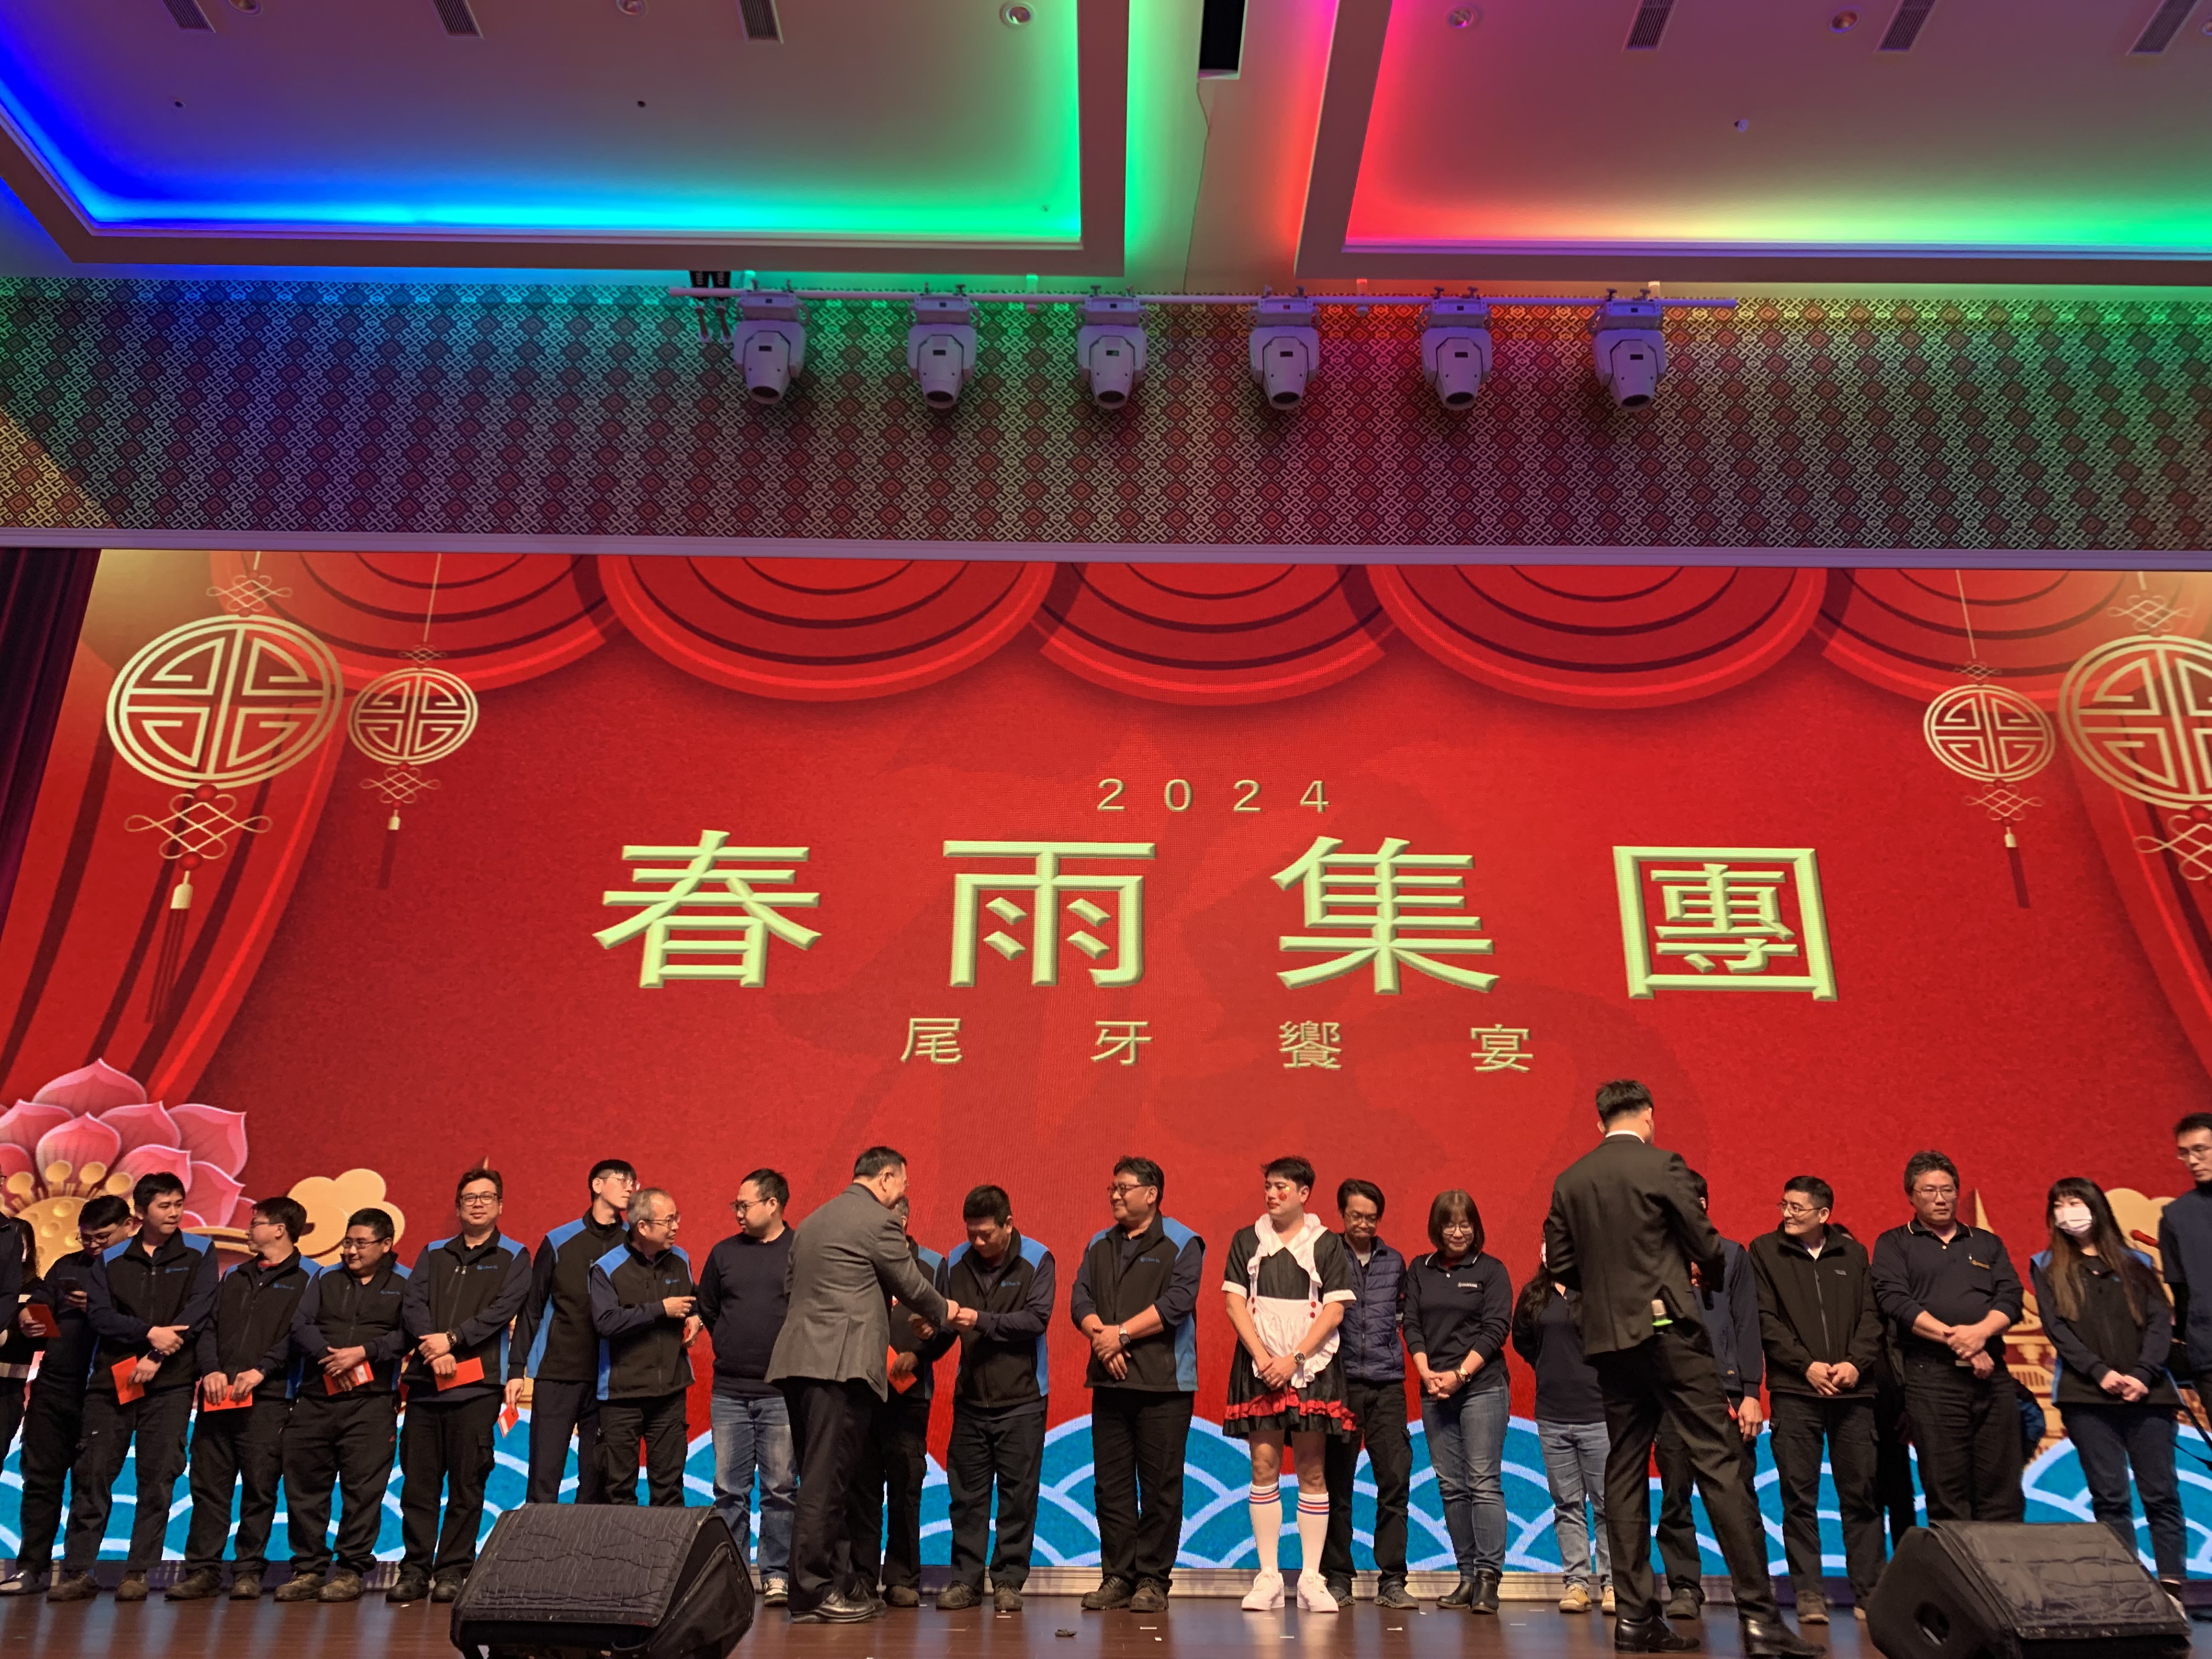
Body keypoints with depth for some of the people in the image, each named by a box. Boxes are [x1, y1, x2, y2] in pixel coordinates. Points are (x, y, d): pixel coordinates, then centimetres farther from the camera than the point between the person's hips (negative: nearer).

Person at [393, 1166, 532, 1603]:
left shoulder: (513, 1257, 7)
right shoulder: (433, 1254, 16)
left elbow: (502, 1310, -6)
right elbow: (411, 1305, 4)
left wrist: (452, 1339, -14)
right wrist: (433, 1347, -12)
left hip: (477, 1386, -3)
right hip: (426, 1381, 3)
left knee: (467, 1483, -1)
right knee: (418, 1481, 4)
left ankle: (453, 1571, 8)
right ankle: (415, 1570, 13)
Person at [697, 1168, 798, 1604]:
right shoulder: (724, 1253, 9)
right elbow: (705, 1309, 20)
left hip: (781, 1392, -4)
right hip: (729, 1391, 4)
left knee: (780, 1489, 2)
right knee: (729, 1489, 7)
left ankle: (776, 1576, 11)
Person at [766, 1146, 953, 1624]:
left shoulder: (813, 1221, 19)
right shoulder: (878, 1221, -6)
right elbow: (912, 1286, 0)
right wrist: (944, 1312, 20)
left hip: (799, 1361, 9)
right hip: (840, 1364, -9)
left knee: (827, 1478, 12)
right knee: (826, 1480, -4)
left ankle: (836, 1584, 17)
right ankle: (812, 1594, -1)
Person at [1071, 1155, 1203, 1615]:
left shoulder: (1182, 1244, -1)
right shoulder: (1099, 1244, 15)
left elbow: (1176, 1303, -13)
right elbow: (1080, 1299, 7)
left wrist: (1122, 1333, -14)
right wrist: (1100, 1334, -11)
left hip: (1164, 1382, -5)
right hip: (1109, 1380, 5)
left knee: (1160, 1485, -1)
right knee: (1110, 1482, 7)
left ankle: (1152, 1581, 8)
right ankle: (1117, 1577, 16)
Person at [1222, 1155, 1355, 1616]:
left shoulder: (1327, 1244, 4)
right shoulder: (1247, 1241, 8)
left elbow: (1334, 1310, -2)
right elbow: (1235, 1303, 3)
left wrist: (1293, 1358, -11)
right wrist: (1262, 1357, -9)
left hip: (1312, 1367, -1)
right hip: (1259, 1367, 1)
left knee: (1312, 1470, 1)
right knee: (1264, 1466, -1)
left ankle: (1311, 1577, 7)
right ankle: (1267, 1575, 6)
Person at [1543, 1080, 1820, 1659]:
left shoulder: (1569, 1182, 7)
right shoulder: (1663, 1166, -7)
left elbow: (1560, 1263, 8)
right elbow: (1707, 1247, -5)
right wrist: (1710, 1274, 17)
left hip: (1607, 1339, 5)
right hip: (1668, 1329, -5)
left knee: (1625, 1471, 9)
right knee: (1720, 1463, -3)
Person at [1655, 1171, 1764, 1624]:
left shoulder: (1731, 1255, 10)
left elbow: (1747, 1327, 6)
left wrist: (1750, 1392, -2)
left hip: (1724, 1389, -1)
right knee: (1675, 1499, 2)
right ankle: (1685, 1587, 10)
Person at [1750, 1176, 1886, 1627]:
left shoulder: (1853, 1253, 12)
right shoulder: (1765, 1251, 6)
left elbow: (1871, 1315, 6)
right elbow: (1765, 1319, -1)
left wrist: (1855, 1363, -9)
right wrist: (1806, 1364, -11)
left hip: (1853, 1388, 2)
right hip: (1794, 1390, -1)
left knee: (1862, 1493, 3)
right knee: (1799, 1495, -1)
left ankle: (1868, 1590, 13)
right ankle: (1809, 1593, 5)